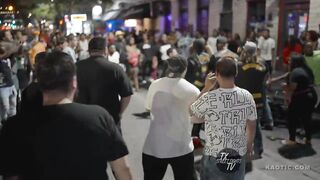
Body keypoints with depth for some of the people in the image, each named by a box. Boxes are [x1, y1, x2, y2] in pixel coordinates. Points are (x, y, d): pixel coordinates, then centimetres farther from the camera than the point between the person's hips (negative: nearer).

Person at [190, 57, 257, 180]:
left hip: (214, 155, -3)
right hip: (239, 154, 3)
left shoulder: (208, 98, -21)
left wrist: (206, 88, -1)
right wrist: (249, 147, 19)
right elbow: (252, 126, 3)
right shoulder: (247, 96, -9)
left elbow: (191, 112, 0)